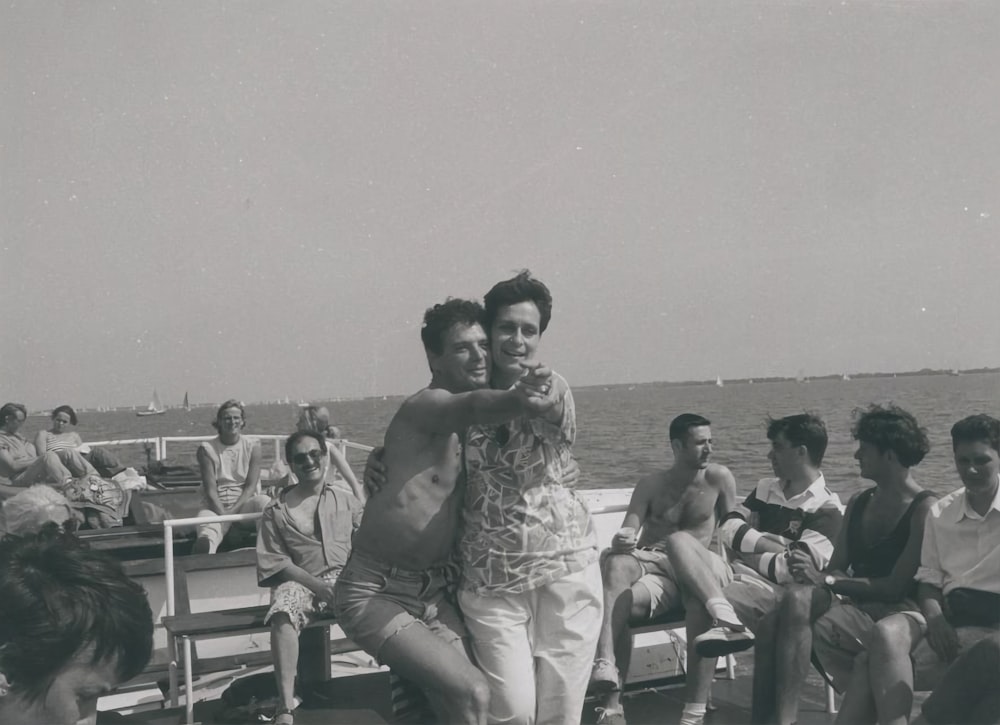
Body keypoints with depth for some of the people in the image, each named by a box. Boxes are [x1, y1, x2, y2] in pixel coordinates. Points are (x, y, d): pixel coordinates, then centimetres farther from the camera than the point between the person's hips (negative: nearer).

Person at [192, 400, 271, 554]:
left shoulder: (253, 447, 5)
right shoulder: (207, 449, 2)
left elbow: (251, 486, -2)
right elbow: (210, 490, -6)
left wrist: (232, 512, -17)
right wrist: (223, 515, -22)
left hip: (245, 504, 1)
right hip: (216, 506, -1)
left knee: (264, 502, -33)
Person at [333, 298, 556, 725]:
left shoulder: (468, 432, 12)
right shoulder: (425, 406, -14)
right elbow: (472, 407, -35)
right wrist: (515, 401, -55)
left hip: (435, 593, 7)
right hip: (377, 593, -7)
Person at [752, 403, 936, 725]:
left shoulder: (924, 508, -7)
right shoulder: (858, 503, 18)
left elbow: (898, 586, -13)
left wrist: (826, 581, -17)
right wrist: (813, 572, -10)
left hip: (892, 614, -6)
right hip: (850, 602, 6)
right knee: (784, 610, -25)